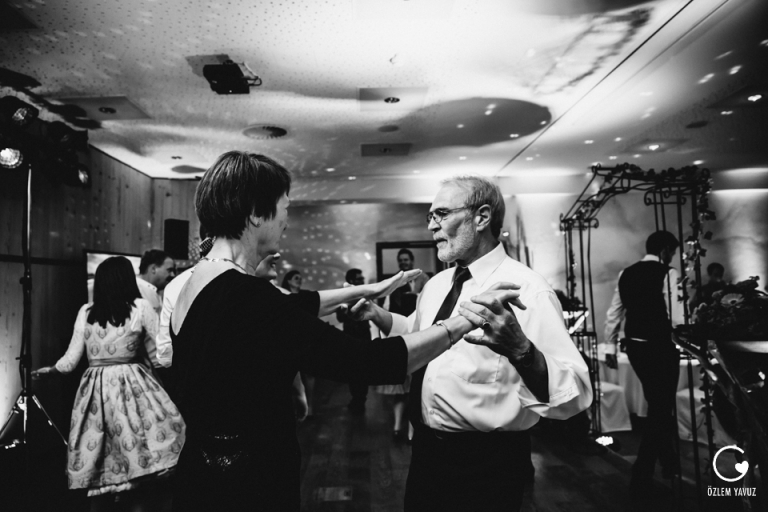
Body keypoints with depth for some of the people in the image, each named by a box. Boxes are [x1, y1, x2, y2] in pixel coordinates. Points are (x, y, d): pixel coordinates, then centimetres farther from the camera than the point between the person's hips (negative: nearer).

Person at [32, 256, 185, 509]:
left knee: (99, 471, 12)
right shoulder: (139, 307, -3)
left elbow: (70, 360, 10)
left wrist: (49, 370, 29)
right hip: (130, 384, -4)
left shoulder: (86, 312, 7)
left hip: (94, 387, 4)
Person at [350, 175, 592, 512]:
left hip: (486, 462, -7)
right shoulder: (436, 284, 4)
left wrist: (519, 349, -44)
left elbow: (574, 397, -27)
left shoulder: (526, 290, -20)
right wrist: (376, 314, 8)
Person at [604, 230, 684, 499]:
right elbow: (676, 318, -17)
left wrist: (610, 347, 15)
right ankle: (640, 477, 6)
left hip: (634, 346, 6)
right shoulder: (667, 273, -11)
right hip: (660, 346, -6)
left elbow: (613, 314, 8)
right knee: (661, 408, 5)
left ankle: (669, 462, 38)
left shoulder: (626, 274, 6)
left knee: (657, 405, 22)